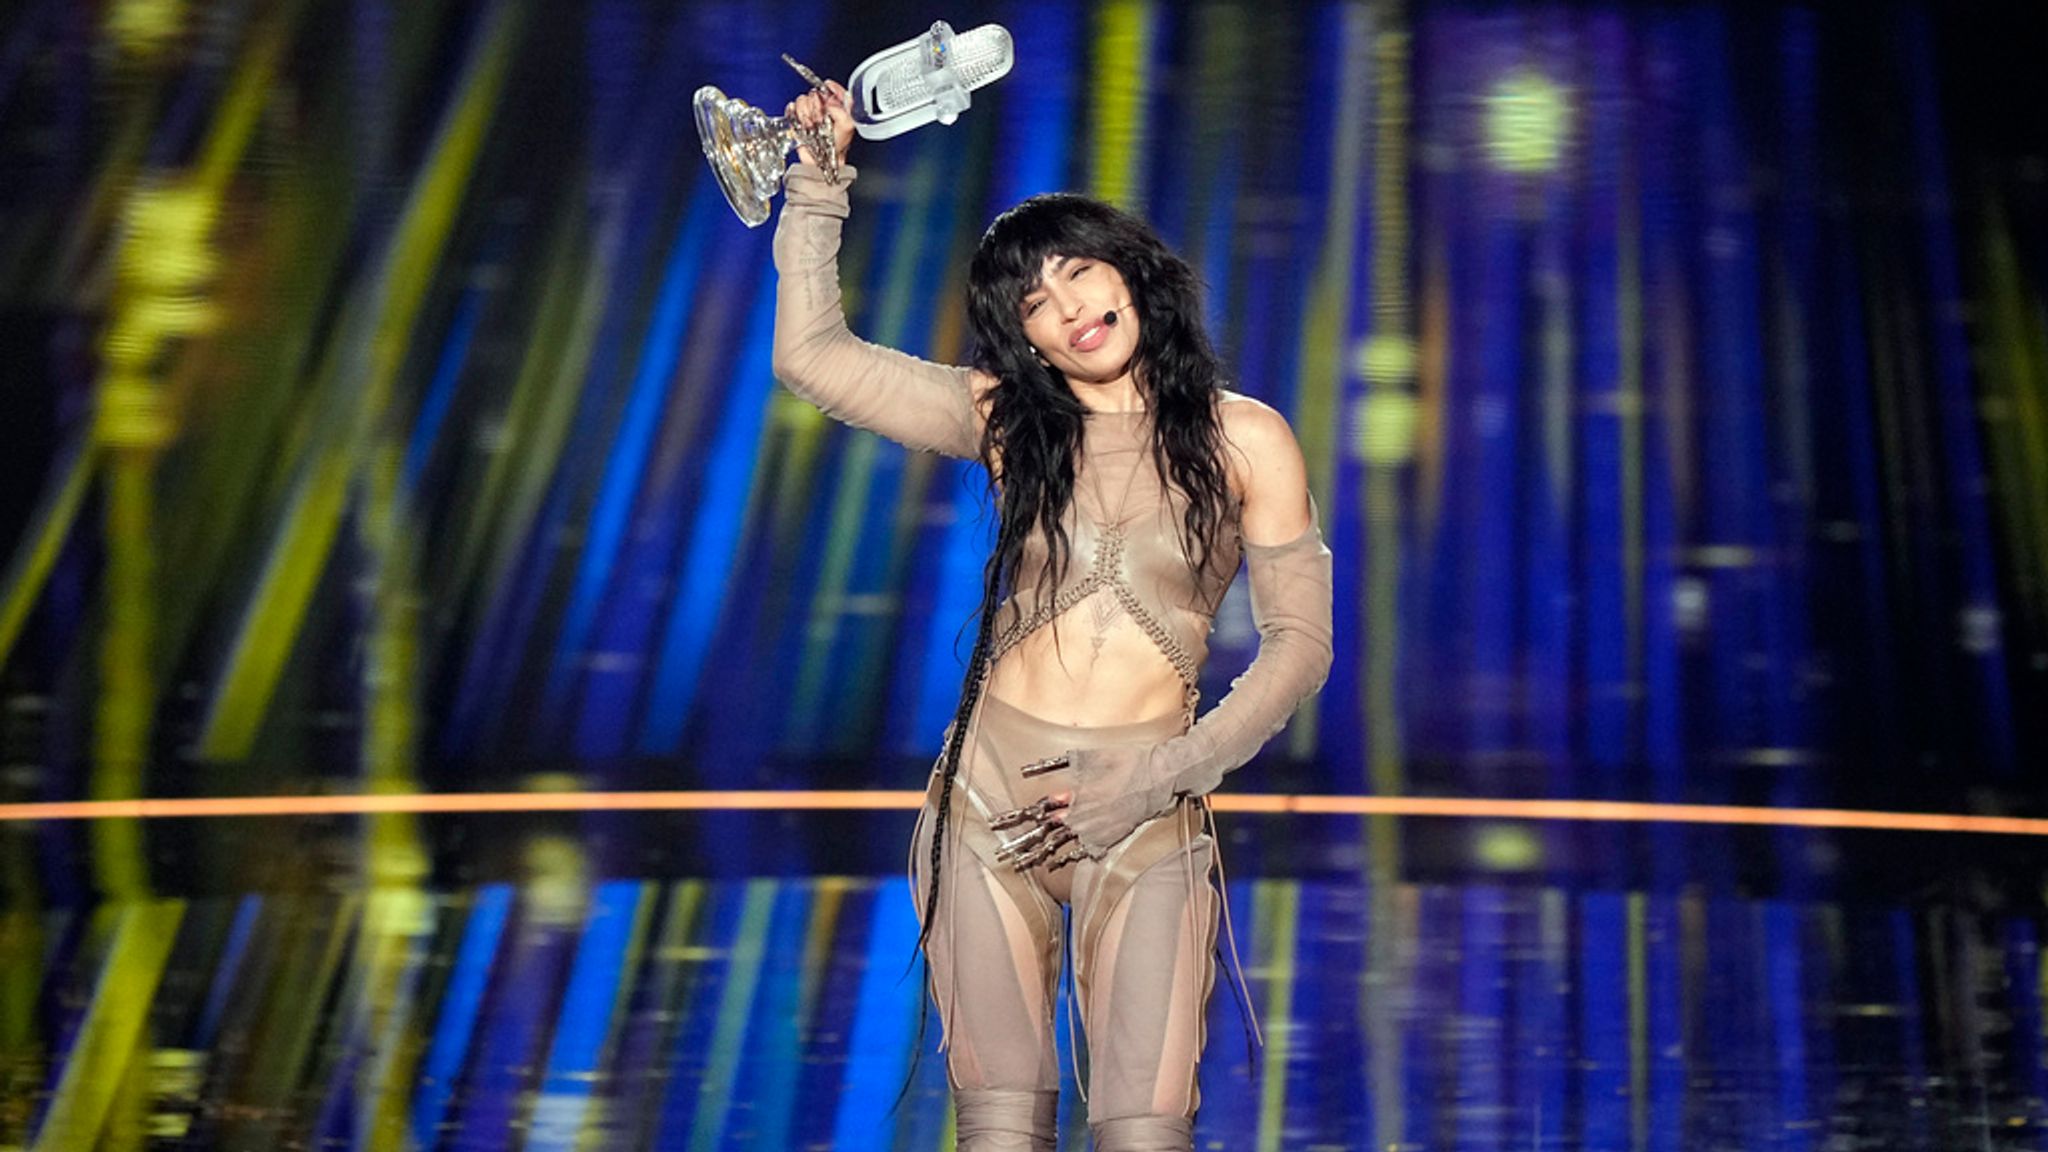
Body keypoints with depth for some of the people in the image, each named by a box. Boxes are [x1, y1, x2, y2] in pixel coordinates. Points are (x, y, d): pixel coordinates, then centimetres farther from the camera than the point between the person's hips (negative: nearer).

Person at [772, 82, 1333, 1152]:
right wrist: (818, 184, 0)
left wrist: (1154, 782, -7)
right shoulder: (1006, 419, 7)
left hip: (1148, 820, -1)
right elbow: (810, 354, 2)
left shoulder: (1245, 438, 3)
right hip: (989, 799, 2)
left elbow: (1300, 641, 1)